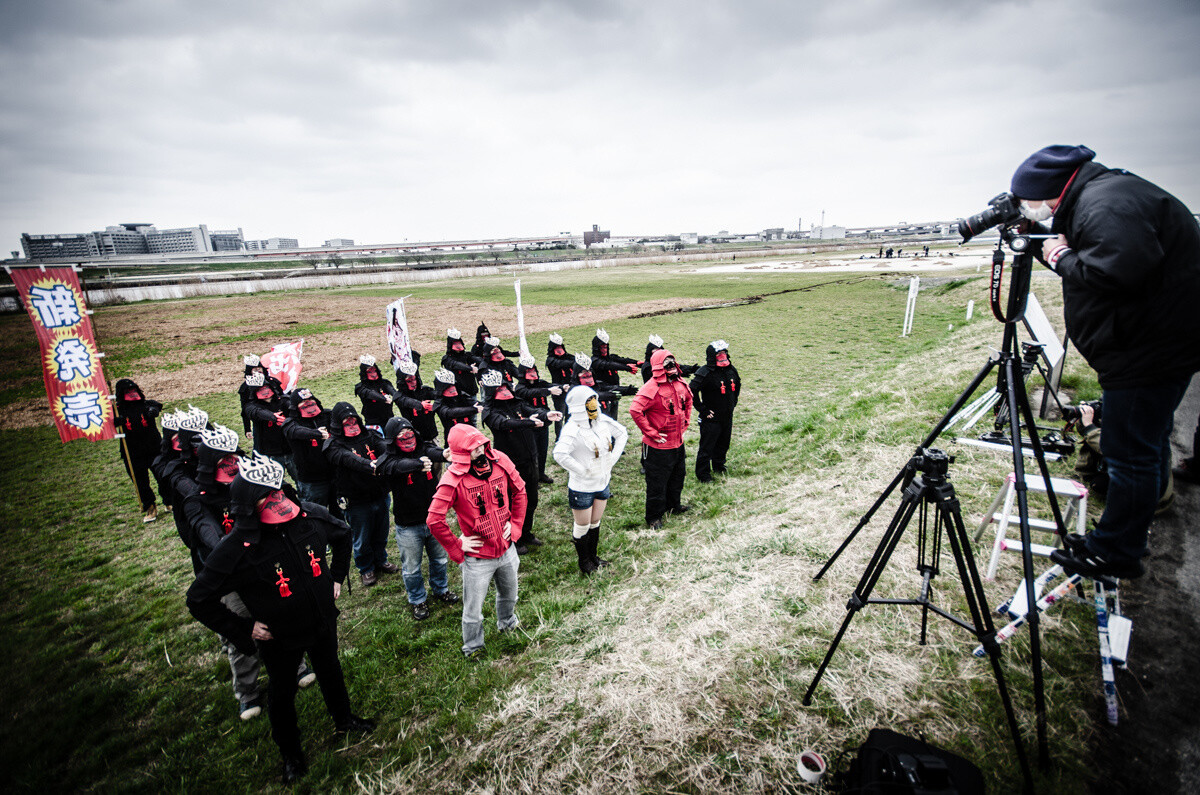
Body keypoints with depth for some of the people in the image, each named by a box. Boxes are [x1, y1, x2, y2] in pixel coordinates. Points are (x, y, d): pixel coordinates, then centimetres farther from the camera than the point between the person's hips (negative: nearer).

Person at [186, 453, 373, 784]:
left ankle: (343, 718, 58)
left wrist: (337, 578, 3)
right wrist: (242, 630, -16)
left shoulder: (311, 516, -21)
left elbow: (342, 535, 2)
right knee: (282, 692, 21)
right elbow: (199, 599, -18)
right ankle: (291, 754, 50)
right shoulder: (237, 549, -31)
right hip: (279, 639, -3)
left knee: (330, 670, 28)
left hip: (323, 623, 3)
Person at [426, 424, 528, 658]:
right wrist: (457, 546, -15)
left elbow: (519, 491, 4)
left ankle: (507, 621, 60)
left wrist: (515, 524, 0)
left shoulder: (500, 461, -12)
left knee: (509, 593, 28)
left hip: (506, 548, 5)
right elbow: (434, 520, -22)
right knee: (473, 608, 13)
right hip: (478, 557, -4)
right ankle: (473, 647, 42)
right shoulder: (453, 479, -26)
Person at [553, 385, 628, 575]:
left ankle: (593, 556, 42)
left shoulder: (603, 421, -3)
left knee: (595, 522, 22)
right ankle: (584, 562, 32)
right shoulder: (573, 429, -25)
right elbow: (560, 454, -40)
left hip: (602, 483, 6)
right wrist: (582, 470, -27)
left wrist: (612, 459, 4)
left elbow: (622, 433, 14)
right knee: (582, 526, 11)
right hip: (582, 488, -6)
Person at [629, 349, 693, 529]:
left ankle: (673, 505, 47)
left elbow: (688, 400, 24)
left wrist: (685, 421, 14)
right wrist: (651, 433, -25)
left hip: (678, 443, 8)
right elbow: (635, 410, -32)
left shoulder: (679, 384, 3)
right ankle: (653, 517, 23)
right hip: (659, 446, -8)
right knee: (657, 483, 5)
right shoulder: (652, 388, -23)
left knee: (677, 476, 25)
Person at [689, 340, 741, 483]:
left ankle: (719, 467, 42)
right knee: (707, 447, 1)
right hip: (711, 418, -7)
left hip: (727, 417, 7)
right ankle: (703, 474, 15)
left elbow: (737, 385, 23)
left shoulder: (731, 370, 3)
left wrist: (733, 403, 16)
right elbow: (692, 392, -25)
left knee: (723, 444, 21)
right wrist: (702, 410, -19)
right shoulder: (705, 373, -21)